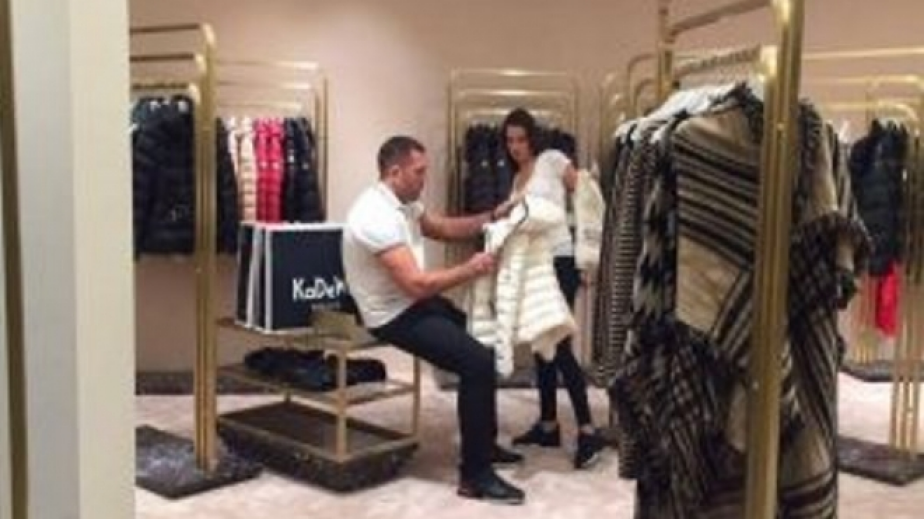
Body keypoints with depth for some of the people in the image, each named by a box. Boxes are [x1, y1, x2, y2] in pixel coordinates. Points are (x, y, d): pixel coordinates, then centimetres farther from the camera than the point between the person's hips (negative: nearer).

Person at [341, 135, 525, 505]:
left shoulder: (404, 203, 5)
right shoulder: (376, 216, -26)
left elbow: (445, 228, 18)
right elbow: (417, 284, -29)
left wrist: (491, 217, 4)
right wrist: (470, 270, -17)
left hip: (414, 303, 11)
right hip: (394, 317, -11)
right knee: (478, 361, -20)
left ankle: (485, 443, 29)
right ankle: (474, 475, -10)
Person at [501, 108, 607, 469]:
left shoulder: (553, 160, -2)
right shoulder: (517, 179, 18)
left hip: (559, 262, -8)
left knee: (559, 345, -12)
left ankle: (587, 431, -8)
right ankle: (548, 425, 18)